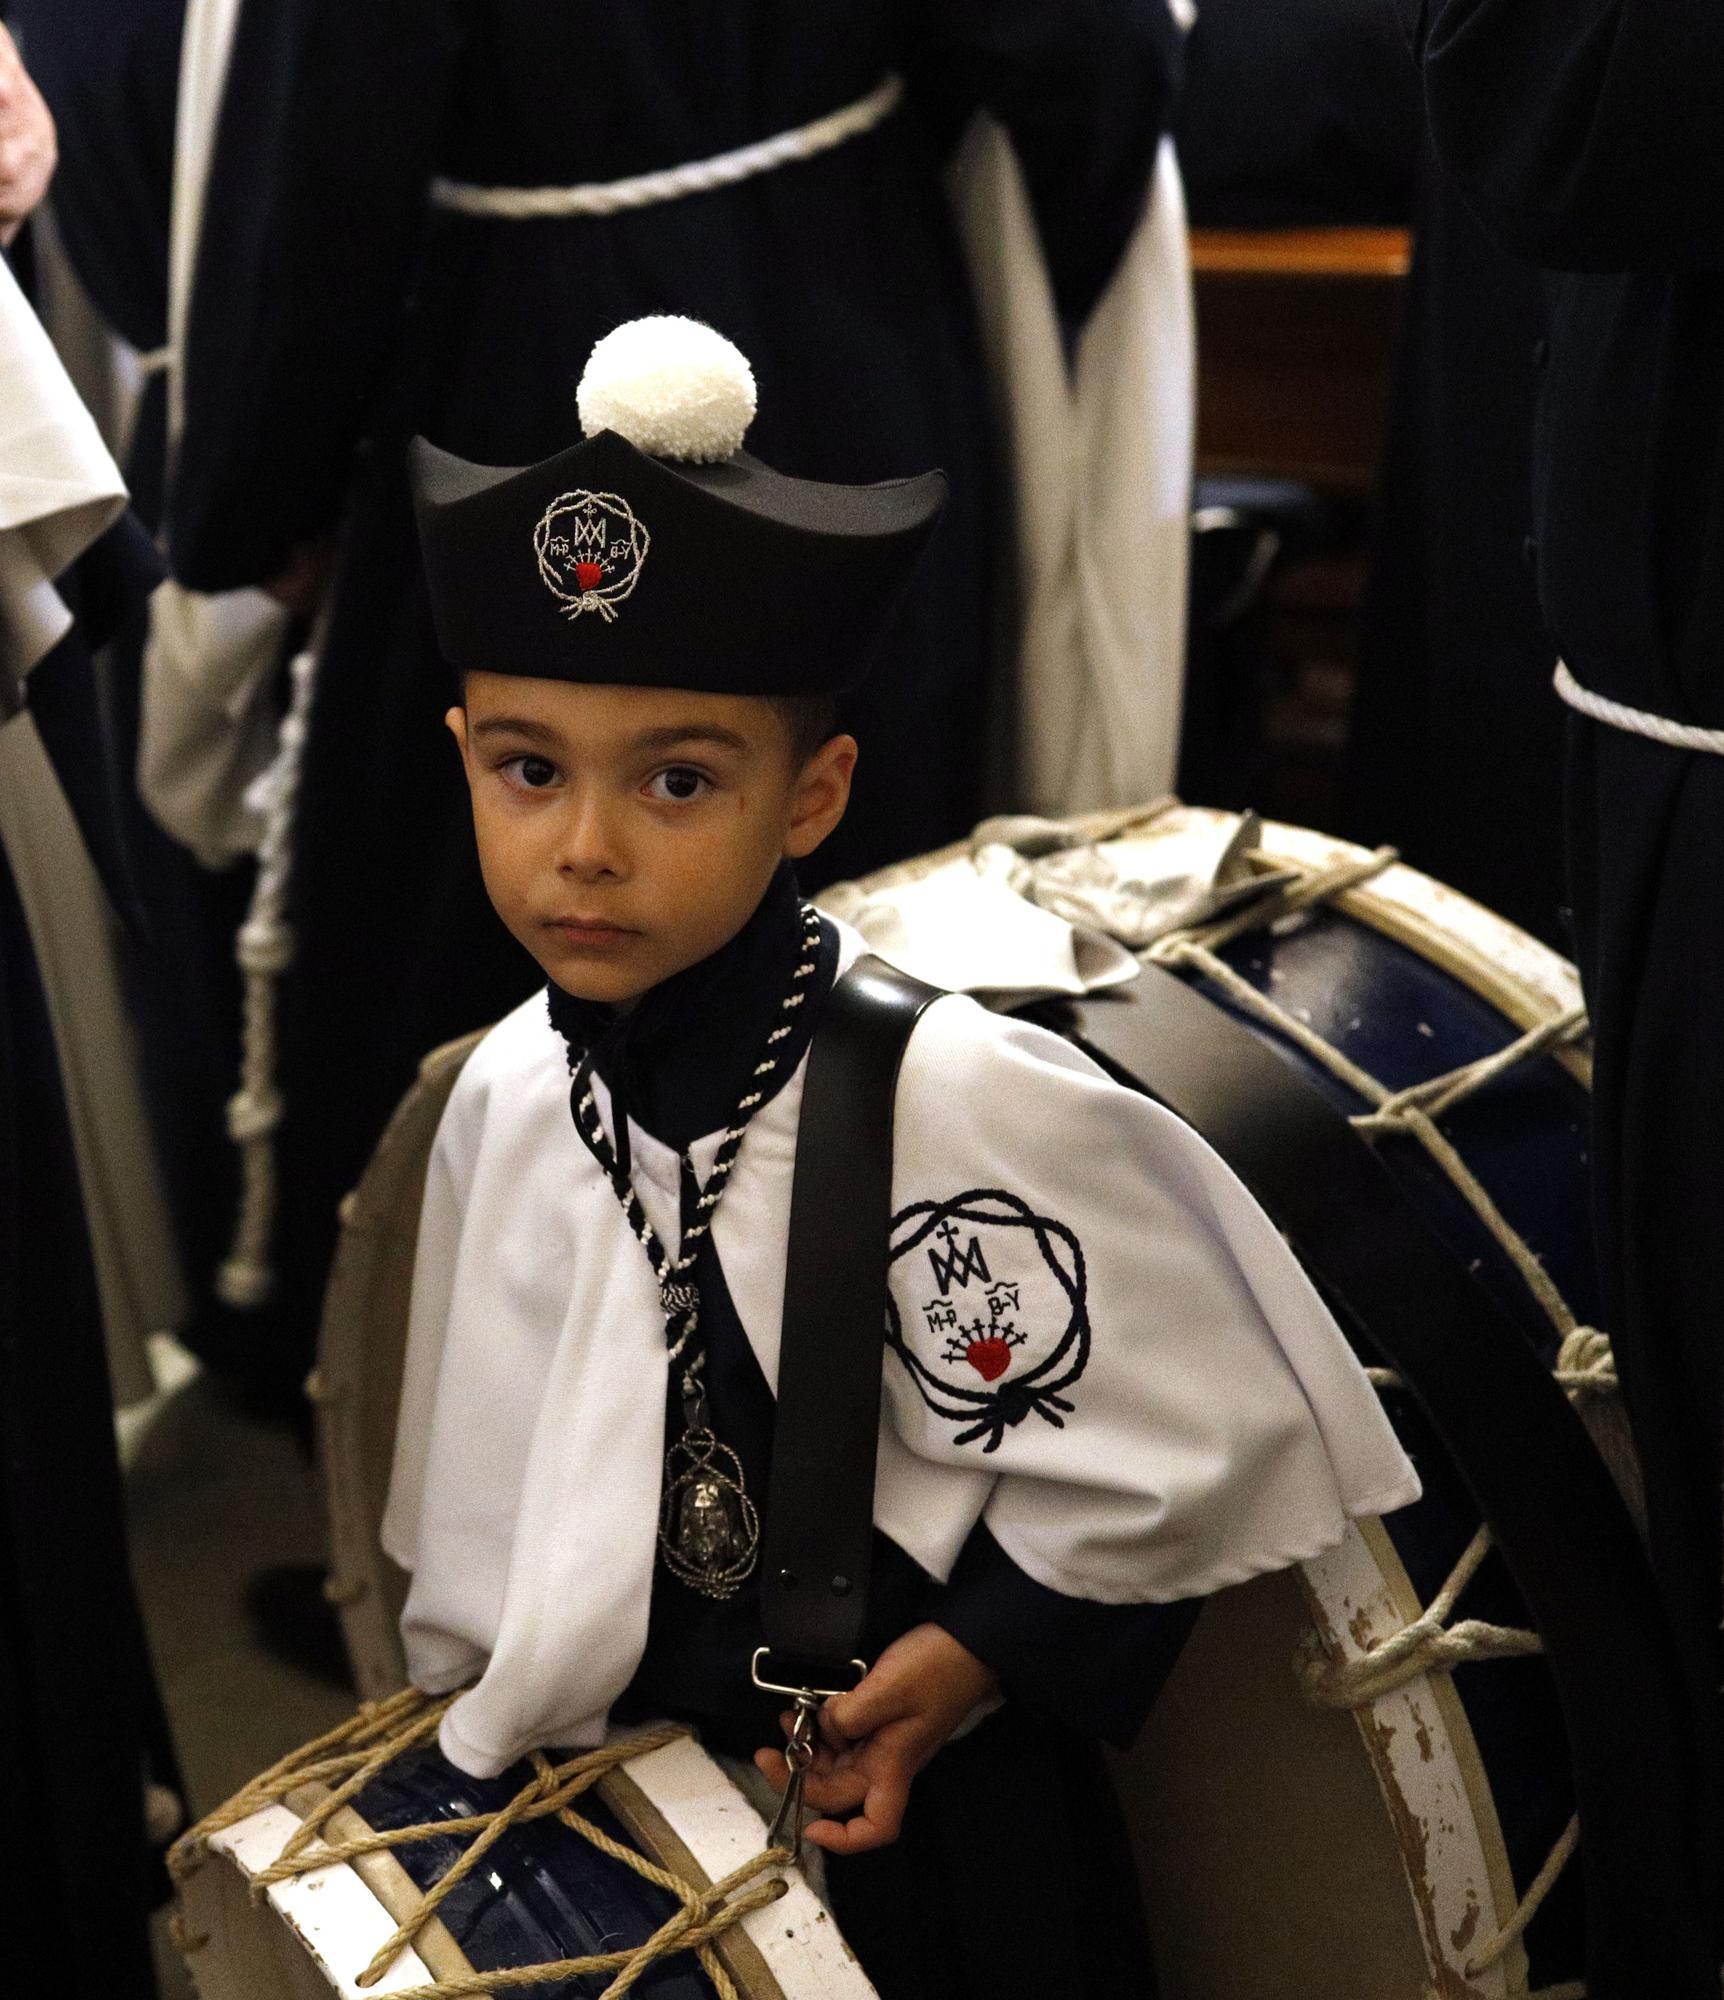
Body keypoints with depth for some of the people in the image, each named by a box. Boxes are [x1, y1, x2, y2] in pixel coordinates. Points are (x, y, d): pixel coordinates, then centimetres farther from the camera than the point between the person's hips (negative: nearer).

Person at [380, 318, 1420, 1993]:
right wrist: (484, 1694, 10)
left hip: (927, 1802, -4)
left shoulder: (956, 1100, -25)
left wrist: (972, 1657, -14)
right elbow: (485, 1476, 7)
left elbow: (1183, 1427, -16)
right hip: (619, 1781, 5)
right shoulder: (505, 1097, -7)